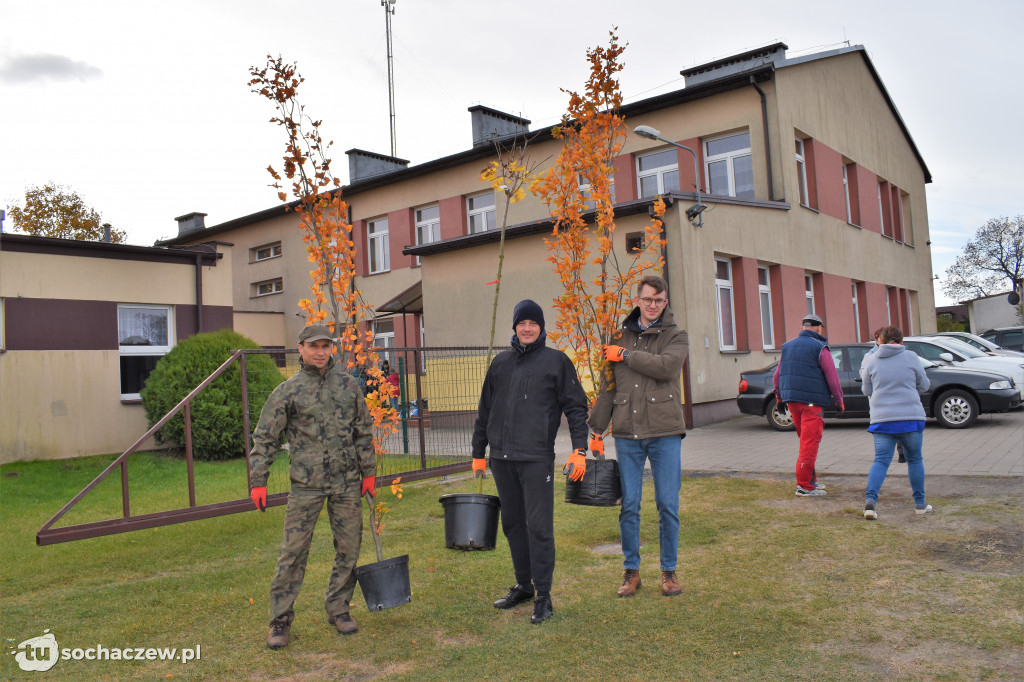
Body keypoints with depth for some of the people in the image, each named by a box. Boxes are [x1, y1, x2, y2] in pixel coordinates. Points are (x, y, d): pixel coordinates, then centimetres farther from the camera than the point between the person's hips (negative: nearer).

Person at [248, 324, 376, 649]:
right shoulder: (288, 390, -2)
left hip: (347, 482, 3)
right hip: (306, 485, -3)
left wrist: (369, 472, 10)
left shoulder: (348, 384, 6)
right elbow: (264, 437, 0)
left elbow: (363, 431, 12)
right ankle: (281, 619, 14)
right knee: (293, 551, 0)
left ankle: (338, 609, 26)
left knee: (349, 549, 8)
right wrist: (258, 482, -6)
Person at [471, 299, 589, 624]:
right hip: (502, 459, 5)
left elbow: (576, 406, 1)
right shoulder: (500, 363, 14)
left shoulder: (556, 361, 2)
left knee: (539, 526, -5)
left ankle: (543, 595, 6)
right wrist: (478, 452, 17)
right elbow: (485, 410, 19)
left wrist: (579, 448, -9)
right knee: (513, 524, 13)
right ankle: (523, 586, 28)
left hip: (537, 458, -5)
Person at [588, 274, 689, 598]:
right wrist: (597, 429, 11)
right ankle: (631, 571, 19)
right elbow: (608, 387, 13)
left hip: (664, 432, -2)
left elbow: (666, 366, -19)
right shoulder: (621, 336, 11)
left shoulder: (676, 336, 3)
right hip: (627, 434, 2)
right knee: (629, 505, 6)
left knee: (668, 505, 3)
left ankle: (669, 571, 20)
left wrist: (626, 355, -10)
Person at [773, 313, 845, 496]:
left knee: (806, 440, 18)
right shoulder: (820, 348, -6)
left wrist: (780, 398, 26)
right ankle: (804, 485, -5)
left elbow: (777, 376, 17)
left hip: (791, 400, 7)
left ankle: (811, 480, 22)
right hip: (812, 401, -7)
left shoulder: (787, 346, 13)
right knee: (810, 442, -4)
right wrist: (839, 400, 4)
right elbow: (832, 378, -7)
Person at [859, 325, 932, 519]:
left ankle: (870, 499, -15)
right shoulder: (910, 357, 0)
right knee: (915, 459, 13)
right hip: (911, 417, -1)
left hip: (882, 419, 1)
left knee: (881, 460, 2)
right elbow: (924, 385, 8)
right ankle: (920, 503, 20)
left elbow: (866, 390, 10)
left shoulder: (871, 360, 3)